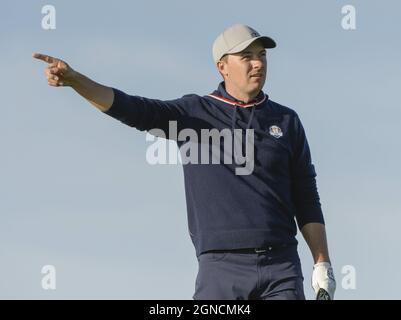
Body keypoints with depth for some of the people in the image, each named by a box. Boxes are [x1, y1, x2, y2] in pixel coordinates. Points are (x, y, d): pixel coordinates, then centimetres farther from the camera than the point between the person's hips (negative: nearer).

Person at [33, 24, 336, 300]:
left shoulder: (286, 120, 12)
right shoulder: (195, 112, 5)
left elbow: (306, 198, 14)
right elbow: (132, 109, -10)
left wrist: (323, 264, 6)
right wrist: (74, 80, -26)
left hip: (281, 266, 2)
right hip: (221, 266, -2)